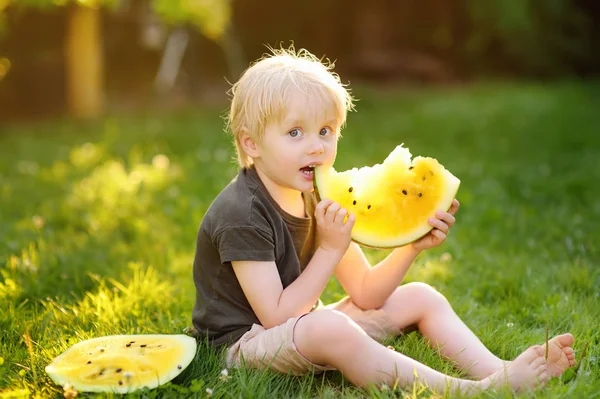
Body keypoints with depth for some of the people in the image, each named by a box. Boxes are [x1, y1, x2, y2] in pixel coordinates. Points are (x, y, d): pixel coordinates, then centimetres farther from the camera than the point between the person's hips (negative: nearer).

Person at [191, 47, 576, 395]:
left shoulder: (319, 200, 4)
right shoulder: (242, 213, -21)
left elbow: (365, 293, 4)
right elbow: (276, 317, -24)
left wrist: (413, 245, -11)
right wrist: (331, 250, -24)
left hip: (306, 331, 9)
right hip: (245, 343, -9)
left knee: (420, 297, 5)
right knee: (328, 328, -39)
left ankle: (494, 368, -14)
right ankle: (467, 390, -34)